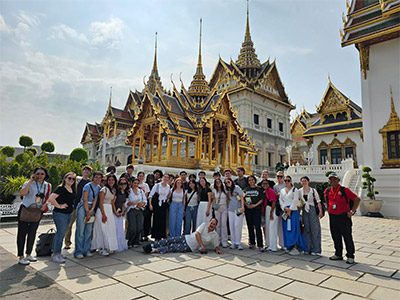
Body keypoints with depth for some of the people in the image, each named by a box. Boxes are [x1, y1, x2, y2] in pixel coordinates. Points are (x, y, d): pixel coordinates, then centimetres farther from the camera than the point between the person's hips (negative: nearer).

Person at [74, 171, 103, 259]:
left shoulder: (98, 188, 9)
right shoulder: (88, 186, -10)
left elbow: (95, 199, 3)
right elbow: (85, 200, -13)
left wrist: (92, 210, -11)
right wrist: (87, 213, -12)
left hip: (91, 208, 6)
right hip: (83, 207, -6)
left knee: (89, 230, 7)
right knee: (80, 230, -5)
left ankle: (86, 250, 15)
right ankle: (78, 251, 3)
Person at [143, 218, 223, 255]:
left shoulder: (215, 235, 2)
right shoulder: (204, 225, 1)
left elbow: (215, 246, 9)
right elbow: (197, 233, -9)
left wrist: (217, 250, -15)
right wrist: (202, 245, -17)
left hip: (190, 248, -2)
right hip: (186, 238, 2)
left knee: (172, 247, -19)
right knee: (170, 240, -12)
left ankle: (155, 250, -21)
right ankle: (152, 245, -5)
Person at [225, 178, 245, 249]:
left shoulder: (237, 188, -3)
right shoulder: (228, 190, 12)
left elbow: (242, 197, -5)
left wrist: (242, 207, -13)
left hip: (238, 208, -5)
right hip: (231, 209, 5)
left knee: (237, 225, -8)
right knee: (231, 225, 4)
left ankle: (238, 243, 1)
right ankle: (233, 242, 12)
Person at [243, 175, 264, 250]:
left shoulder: (259, 189, 5)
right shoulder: (246, 189, 13)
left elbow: (261, 199, -1)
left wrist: (255, 205, -12)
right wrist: (246, 204, -7)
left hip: (257, 209, -3)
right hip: (248, 210, 3)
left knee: (257, 227, -8)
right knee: (250, 227, 8)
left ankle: (260, 245, -5)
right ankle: (252, 243, 20)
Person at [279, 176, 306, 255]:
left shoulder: (295, 190, 1)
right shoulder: (282, 190, 15)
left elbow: (295, 201, -6)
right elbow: (280, 200, 9)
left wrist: (290, 209, -12)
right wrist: (285, 208, -7)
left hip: (293, 211, -5)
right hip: (285, 211, 5)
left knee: (293, 228, -8)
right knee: (286, 229, 4)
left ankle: (296, 247, -4)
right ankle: (289, 247, 13)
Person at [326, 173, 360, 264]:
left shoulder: (344, 190, -8)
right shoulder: (327, 191, 7)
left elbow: (357, 199, -7)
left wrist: (352, 211, -11)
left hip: (344, 216, -5)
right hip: (332, 217, 5)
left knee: (347, 237, 2)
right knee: (335, 236, 12)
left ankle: (350, 256, 15)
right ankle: (338, 254, 25)